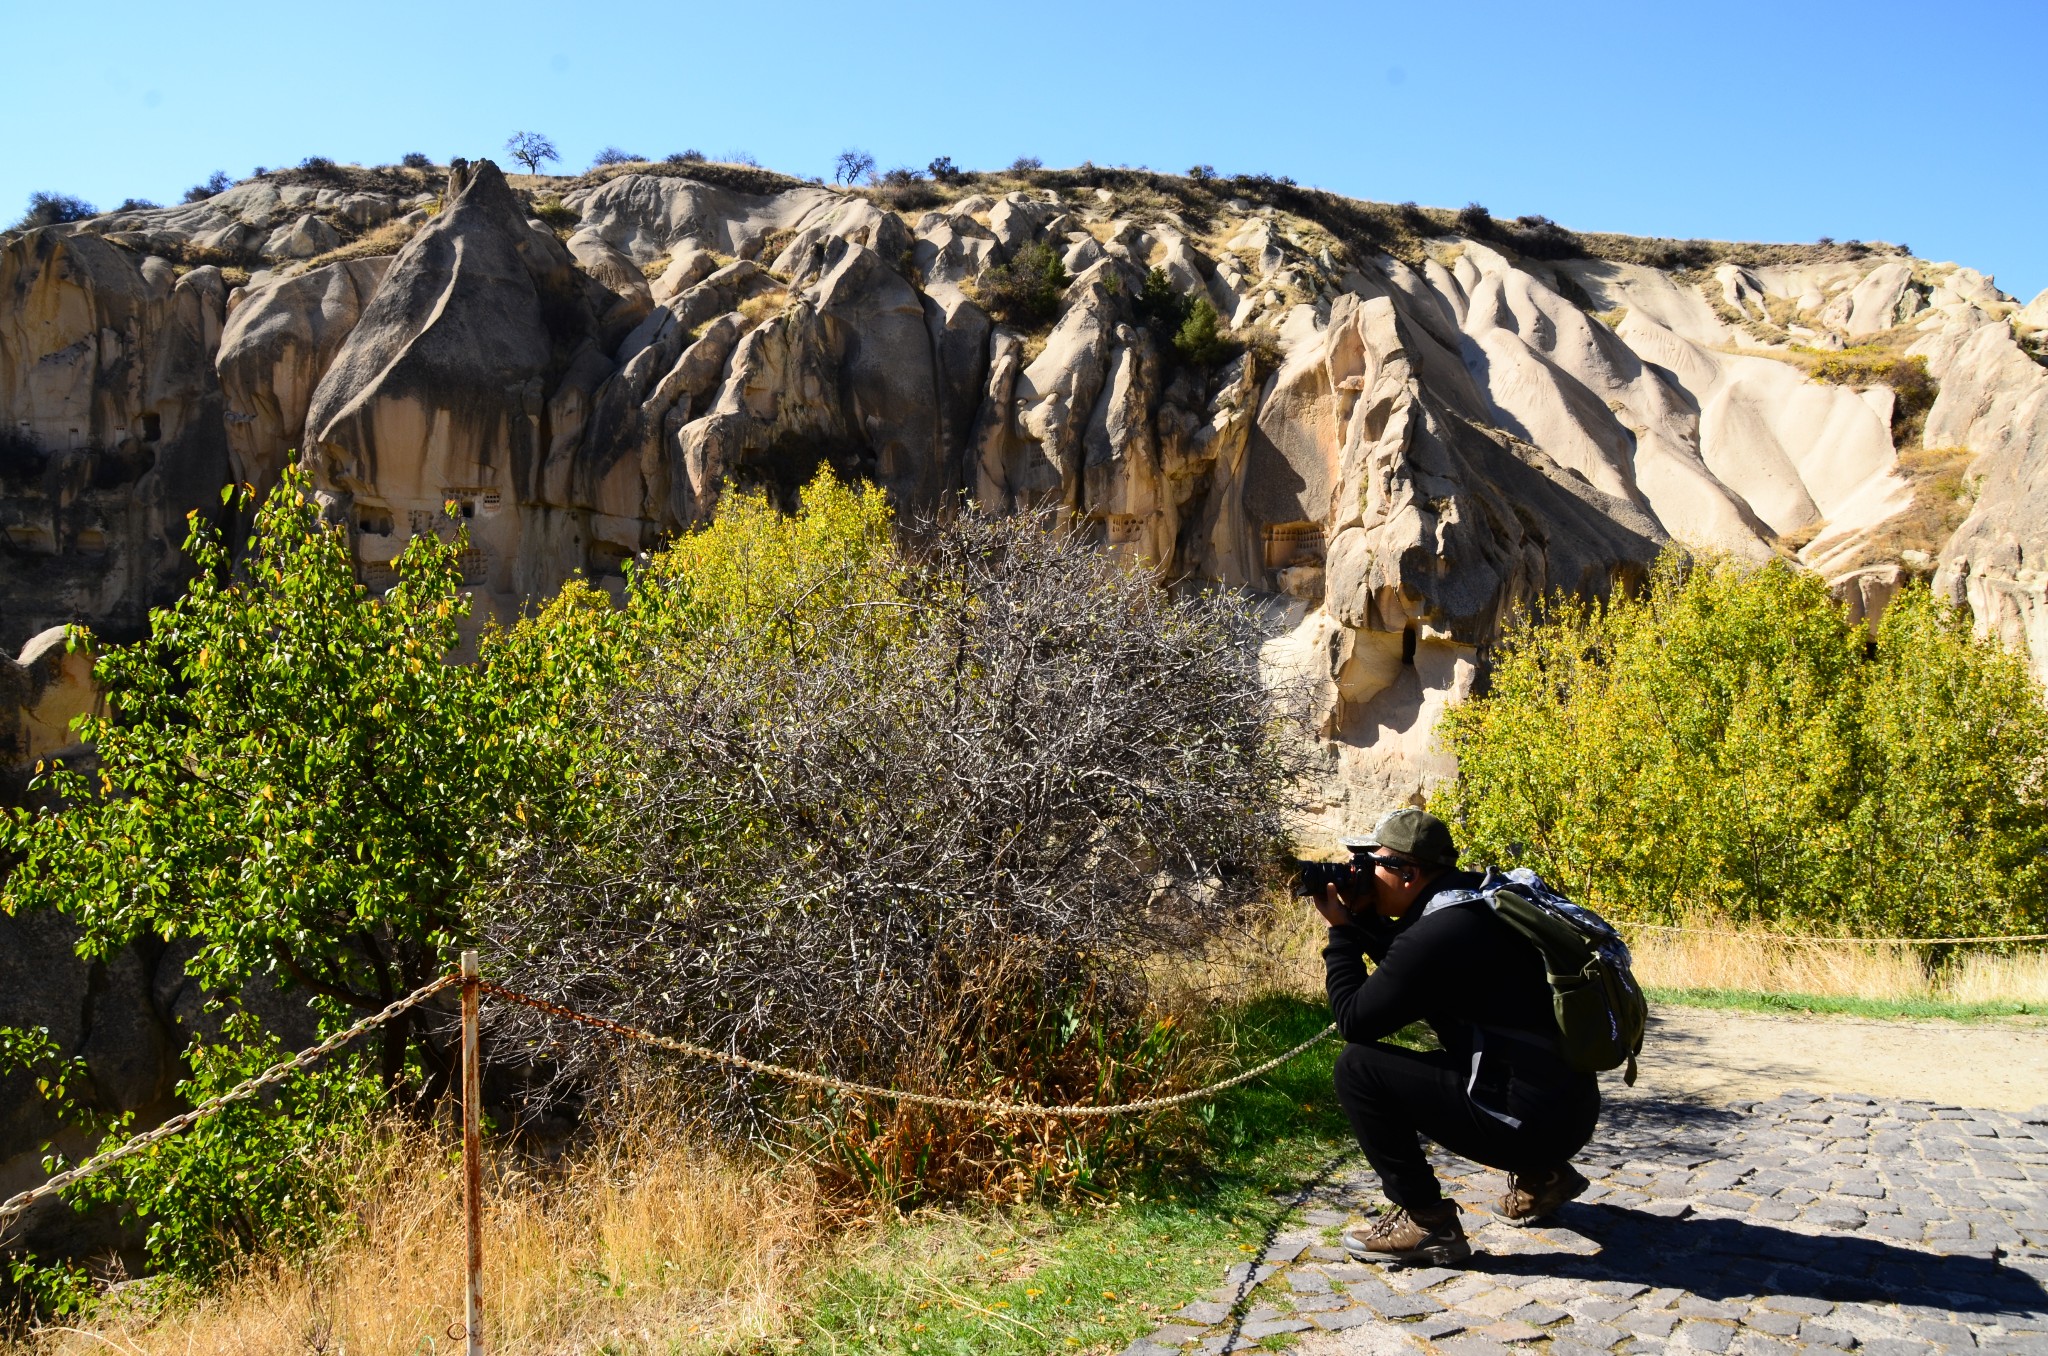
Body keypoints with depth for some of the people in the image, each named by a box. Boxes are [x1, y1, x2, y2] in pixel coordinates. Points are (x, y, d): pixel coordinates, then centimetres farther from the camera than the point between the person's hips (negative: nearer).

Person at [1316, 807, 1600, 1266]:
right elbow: (1407, 966, 24)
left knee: (1358, 1067, -9)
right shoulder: (1475, 896, 7)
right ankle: (1542, 1175, 30)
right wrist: (1360, 916, 10)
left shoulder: (1439, 932, -20)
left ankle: (1425, 1222, -2)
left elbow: (1354, 1021, -11)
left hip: (1530, 1120, -9)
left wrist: (1341, 930, -2)